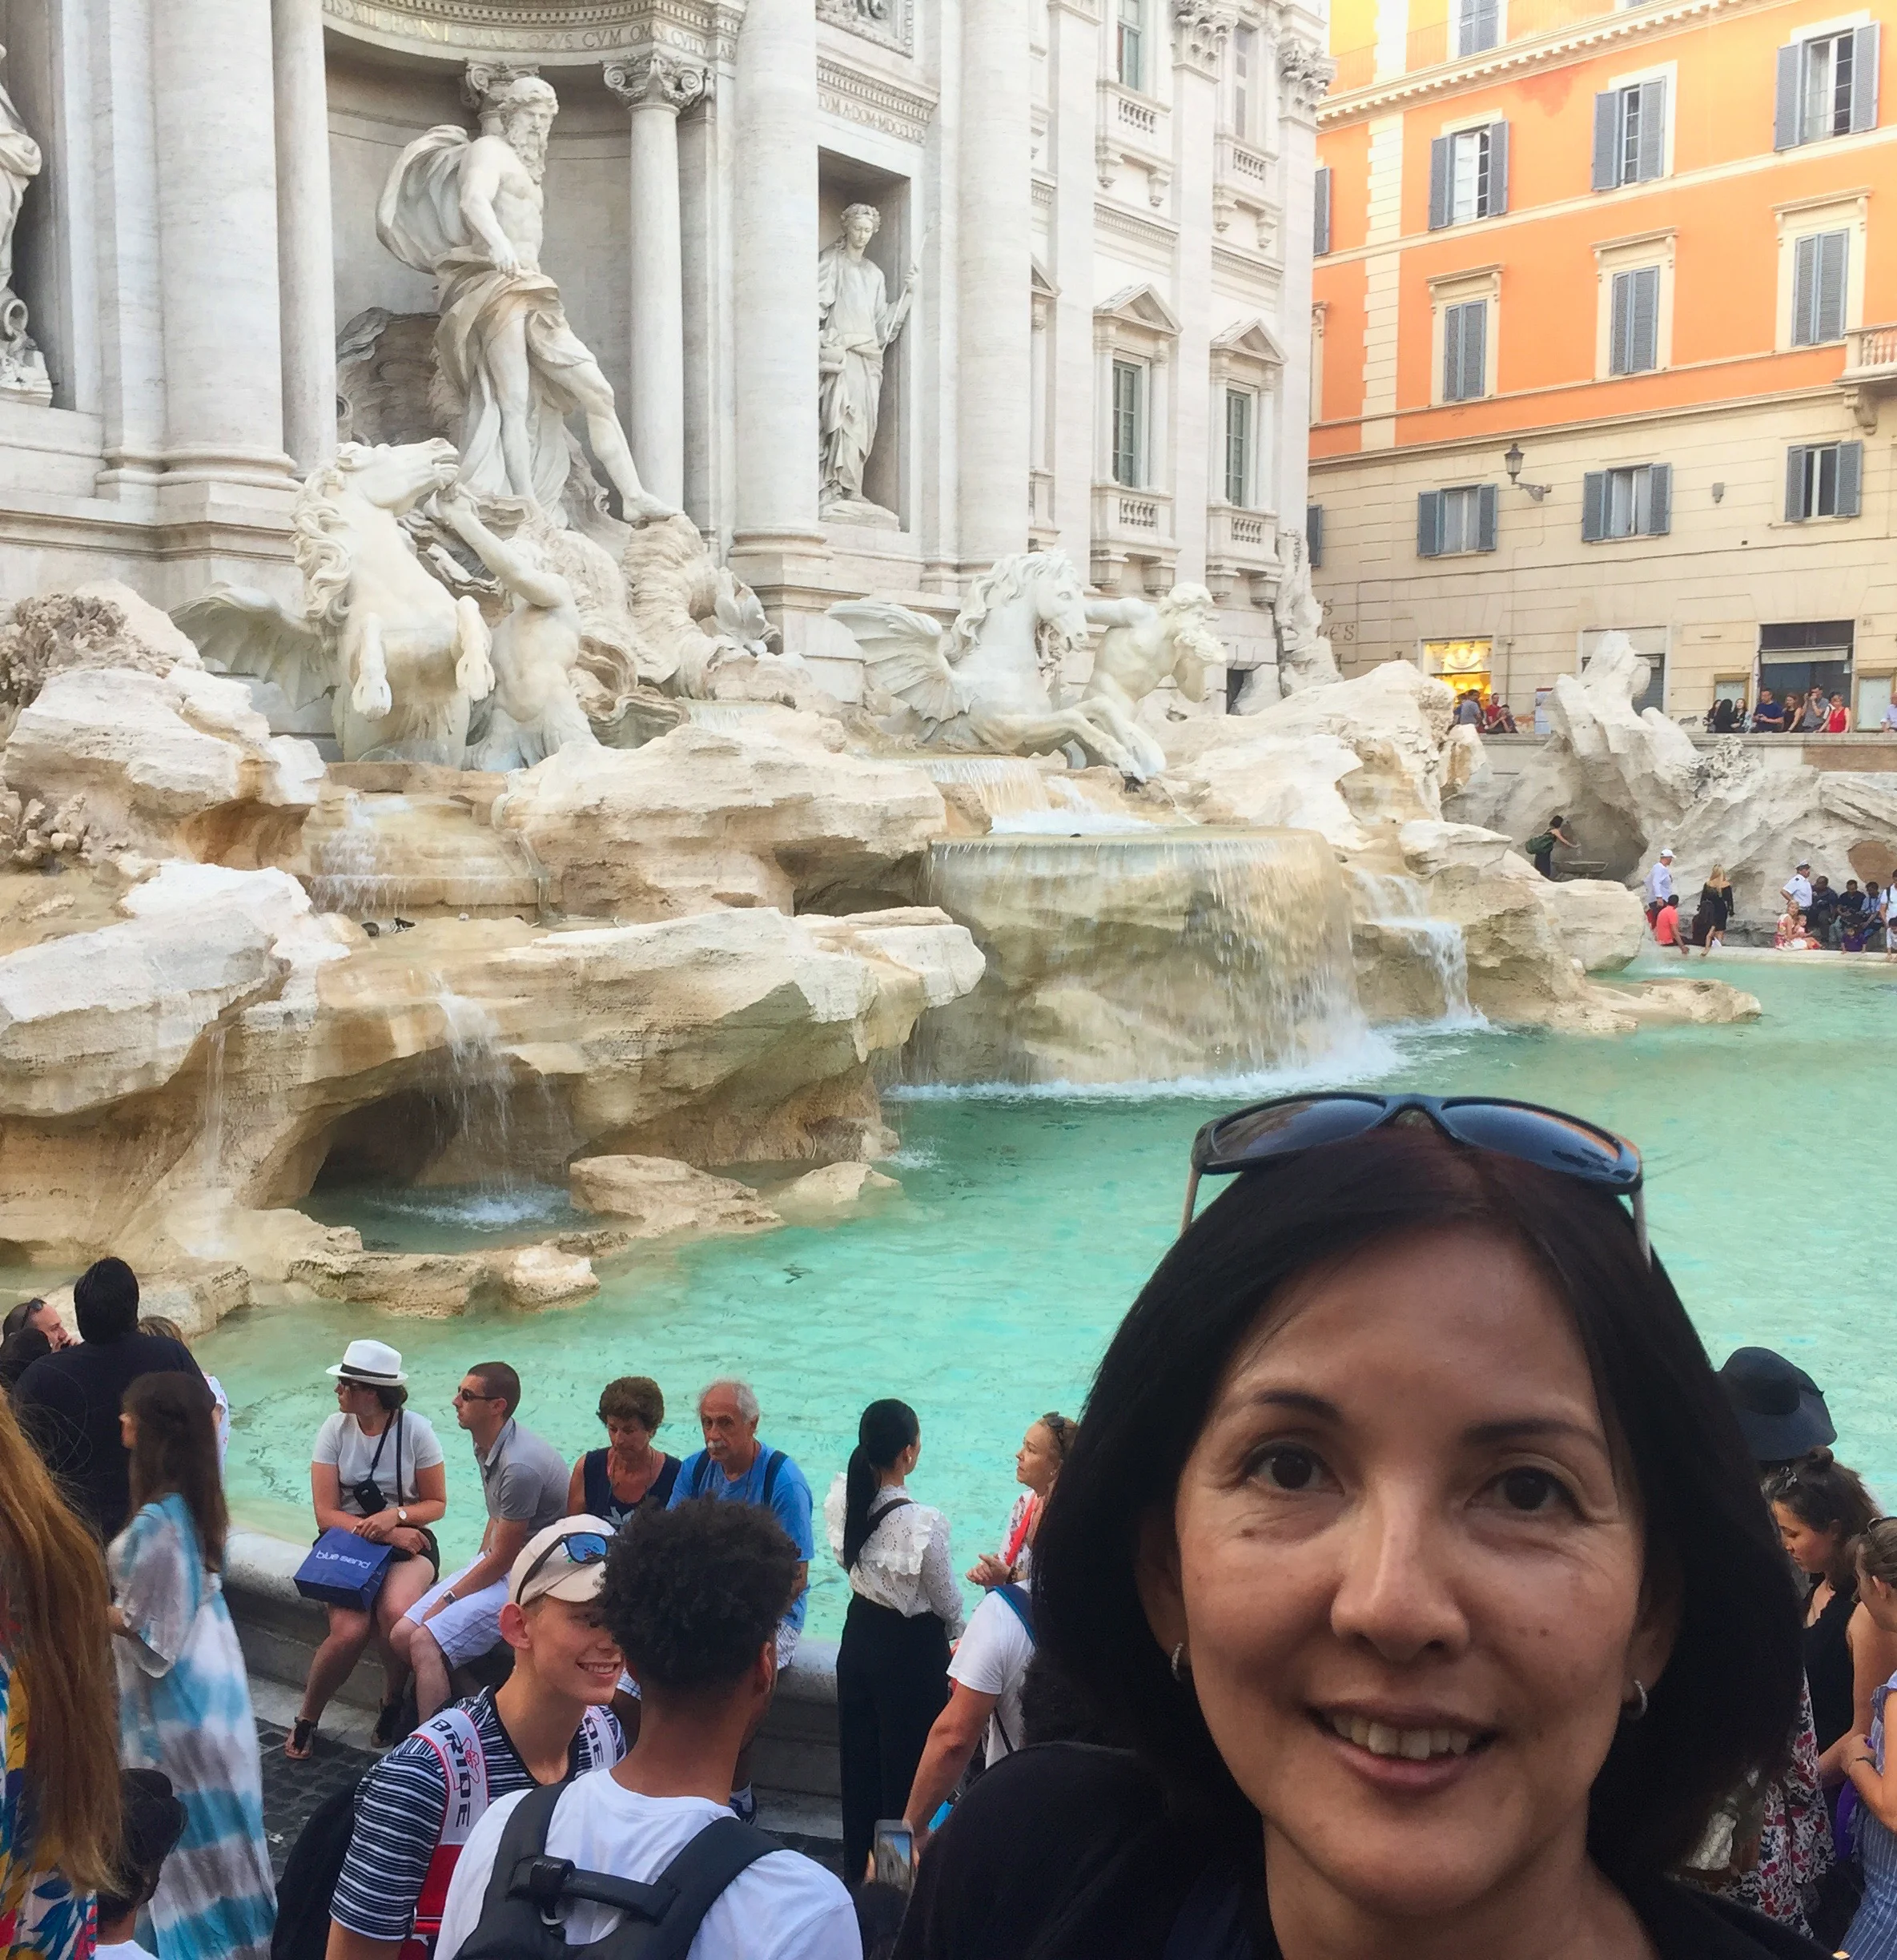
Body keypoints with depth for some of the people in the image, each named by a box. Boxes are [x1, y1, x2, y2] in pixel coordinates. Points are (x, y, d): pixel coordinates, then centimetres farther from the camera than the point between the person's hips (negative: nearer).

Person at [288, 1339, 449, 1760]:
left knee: (395, 1612, -33)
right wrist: (383, 1533, -19)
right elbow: (326, 1513, -6)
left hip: (407, 1539, -1)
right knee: (349, 1628, -27)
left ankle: (393, 1704, -3)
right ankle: (307, 1720, 1)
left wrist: (396, 1516, -20)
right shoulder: (335, 1429, -3)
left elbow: (436, 1504, 1)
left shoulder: (416, 1430, -7)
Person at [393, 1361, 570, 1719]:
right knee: (401, 1635, 0)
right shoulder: (485, 1445, 5)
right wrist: (476, 1568, 11)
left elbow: (504, 1557, -19)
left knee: (425, 1644, -21)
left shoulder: (519, 1466, -26)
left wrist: (448, 1599, -8)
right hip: (494, 1562, 10)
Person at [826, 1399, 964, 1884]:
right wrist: (955, 1633, 9)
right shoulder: (922, 1524, -28)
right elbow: (948, 1603, -13)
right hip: (912, 1649, -6)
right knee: (907, 1770, 11)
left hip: (859, 1636, 6)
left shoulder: (841, 1499, -12)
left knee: (859, 1759, 21)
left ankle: (857, 1867, 37)